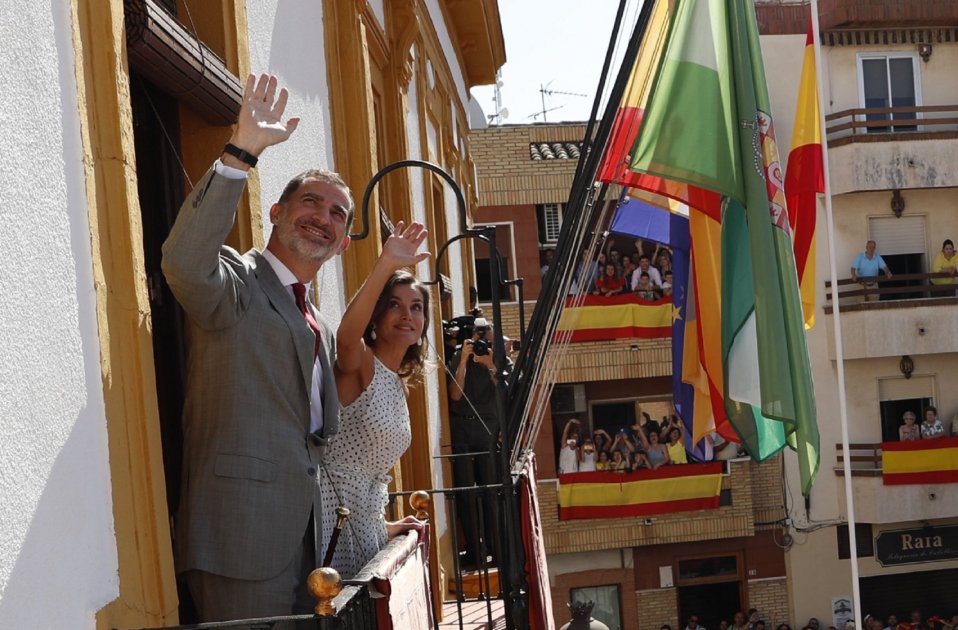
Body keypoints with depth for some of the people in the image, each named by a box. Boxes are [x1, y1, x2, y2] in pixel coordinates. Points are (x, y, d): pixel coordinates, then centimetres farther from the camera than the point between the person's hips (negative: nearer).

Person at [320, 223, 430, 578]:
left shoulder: (400, 386, 15)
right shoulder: (360, 363, -10)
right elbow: (347, 335, -36)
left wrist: (384, 526, 17)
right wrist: (387, 264, -45)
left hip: (366, 521, 9)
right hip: (334, 516, -9)